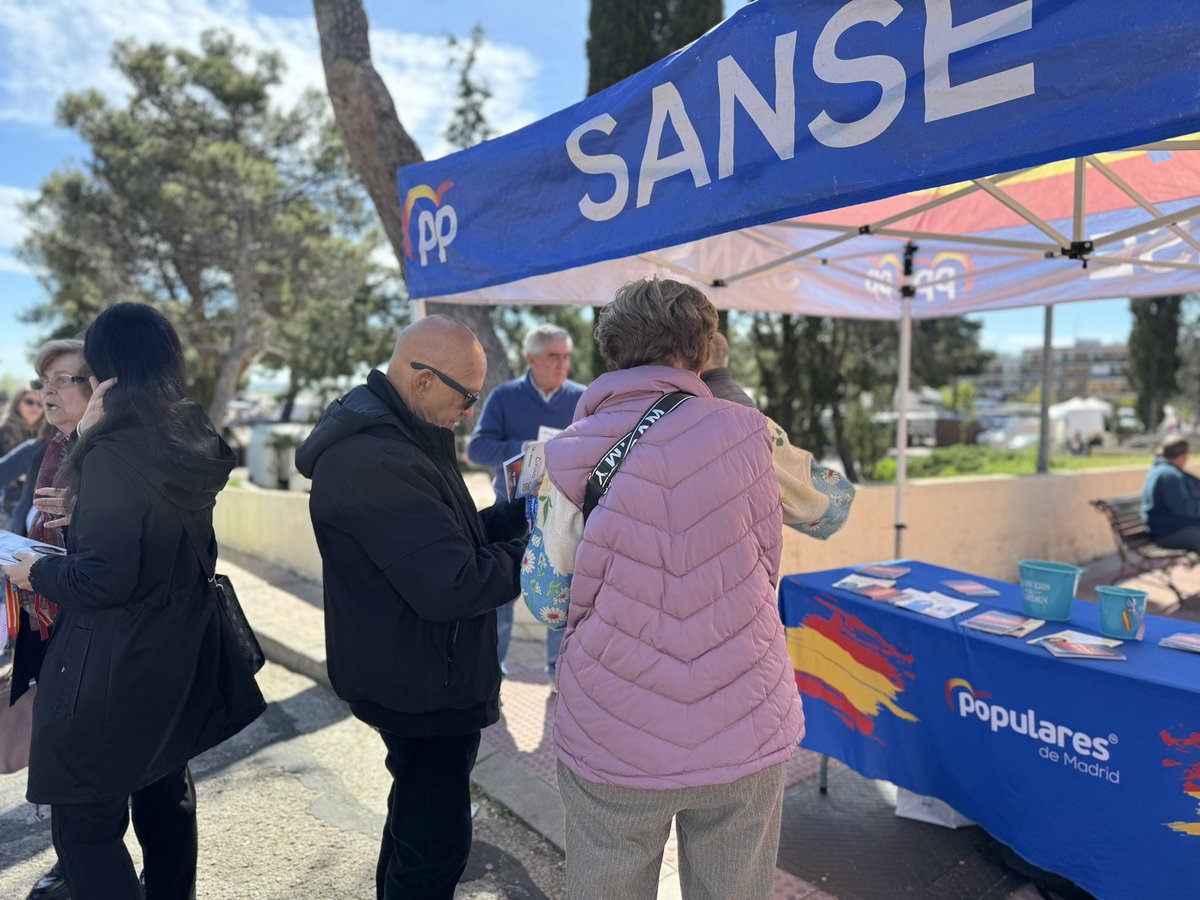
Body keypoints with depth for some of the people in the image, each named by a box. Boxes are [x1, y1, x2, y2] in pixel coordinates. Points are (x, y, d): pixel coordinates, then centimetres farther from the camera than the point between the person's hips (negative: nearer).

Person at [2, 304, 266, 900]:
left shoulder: (113, 455, -21)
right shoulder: (192, 442, 3)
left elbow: (104, 580, -22)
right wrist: (85, 511, 15)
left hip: (114, 671, -8)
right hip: (180, 655, 9)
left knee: (84, 825, 6)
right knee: (164, 790, 24)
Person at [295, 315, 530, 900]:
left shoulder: (391, 437, 8)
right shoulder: (376, 462, -27)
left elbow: (441, 539, 11)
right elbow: (454, 585, -30)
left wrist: (522, 511, -1)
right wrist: (537, 550, -17)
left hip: (415, 675, 11)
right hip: (421, 690, -11)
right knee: (436, 842, 3)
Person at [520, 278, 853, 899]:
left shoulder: (570, 455, -7)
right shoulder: (748, 433, -6)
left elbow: (546, 600, -2)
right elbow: (831, 508, 12)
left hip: (613, 748, 0)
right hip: (746, 741, 1)